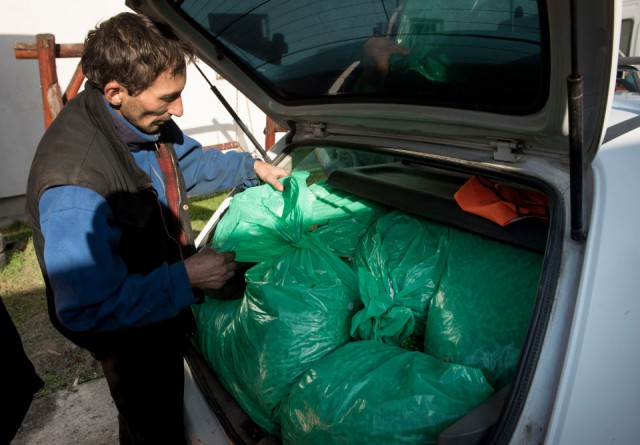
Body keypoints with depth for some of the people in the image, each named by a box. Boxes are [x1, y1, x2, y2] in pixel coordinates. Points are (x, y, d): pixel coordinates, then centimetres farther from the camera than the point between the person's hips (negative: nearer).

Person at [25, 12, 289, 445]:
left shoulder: (143, 119, -11)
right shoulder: (73, 188, -39)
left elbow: (190, 161, 10)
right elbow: (86, 310, -34)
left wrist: (252, 167, 1)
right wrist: (185, 278, -32)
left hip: (167, 307, 8)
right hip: (131, 335, -7)